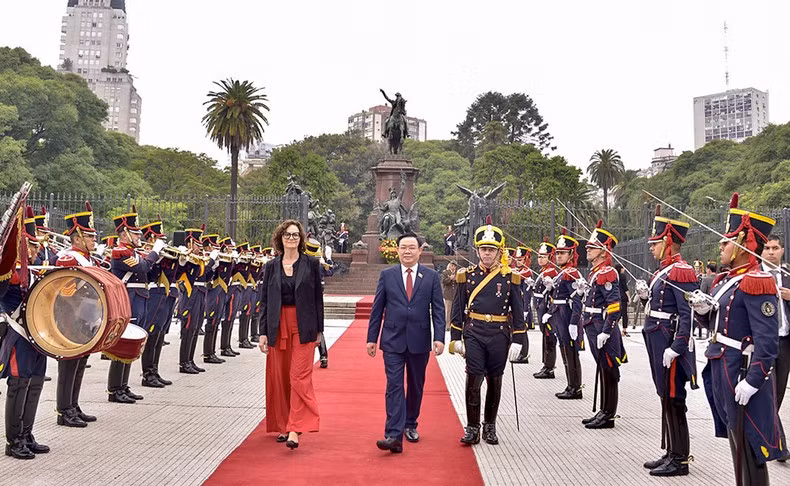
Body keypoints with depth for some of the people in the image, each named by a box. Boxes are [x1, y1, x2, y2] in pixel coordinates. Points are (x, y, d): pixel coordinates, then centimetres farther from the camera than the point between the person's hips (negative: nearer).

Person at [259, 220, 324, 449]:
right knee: (279, 377, 9)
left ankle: (295, 430, -8)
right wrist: (263, 332, 1)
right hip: (279, 326, 3)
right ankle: (283, 425, 23)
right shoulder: (271, 266, 7)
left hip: (303, 326, -3)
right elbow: (265, 300, 7)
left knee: (300, 377, -8)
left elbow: (318, 297, 3)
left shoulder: (311, 263, 1)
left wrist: (319, 329, 0)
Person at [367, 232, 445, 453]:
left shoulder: (431, 276, 3)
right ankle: (394, 435, -11)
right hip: (393, 341, -1)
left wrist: (439, 337, -9)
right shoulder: (387, 275, 3)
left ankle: (410, 425, 32)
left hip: (419, 341, 1)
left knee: (416, 386, 14)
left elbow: (438, 309, 1)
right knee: (394, 385, -8)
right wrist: (372, 338, 2)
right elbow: (377, 309, 5)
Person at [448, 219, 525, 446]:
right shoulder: (467, 275, 3)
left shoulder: (510, 278, 1)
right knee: (474, 379, -7)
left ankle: (490, 427, 24)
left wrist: (517, 341, -3)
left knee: (495, 382, 10)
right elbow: (458, 309, 6)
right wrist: (455, 338, 3)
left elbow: (518, 312, 2)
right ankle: (472, 428, 5)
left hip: (500, 336, 0)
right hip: (473, 334, 0)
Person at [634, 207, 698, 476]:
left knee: (673, 400, -2)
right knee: (666, 398, 15)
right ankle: (671, 453, 25)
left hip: (671, 345, -10)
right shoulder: (663, 271, 14)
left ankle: (680, 460, 9)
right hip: (659, 342, 10)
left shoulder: (681, 272, -15)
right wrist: (645, 296, 3)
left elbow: (688, 315, -21)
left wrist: (675, 349, -24)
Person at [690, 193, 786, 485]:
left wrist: (752, 382, -24)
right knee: (736, 439, 18)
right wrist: (703, 310, -3)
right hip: (723, 369, 9)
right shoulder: (727, 280, 11)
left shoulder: (756, 282, -18)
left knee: (749, 445, 1)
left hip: (743, 373, -9)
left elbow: (767, 340, -22)